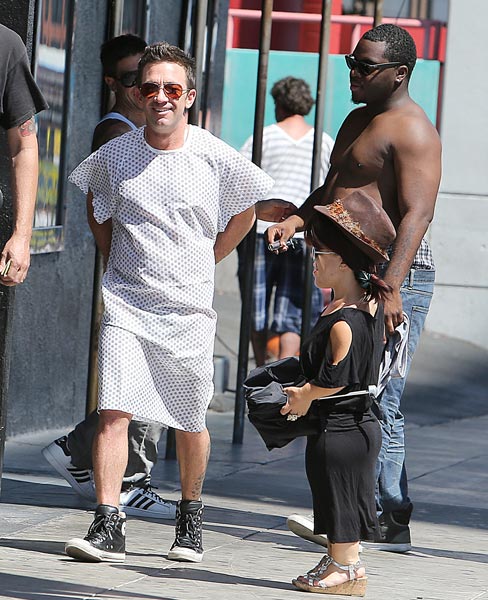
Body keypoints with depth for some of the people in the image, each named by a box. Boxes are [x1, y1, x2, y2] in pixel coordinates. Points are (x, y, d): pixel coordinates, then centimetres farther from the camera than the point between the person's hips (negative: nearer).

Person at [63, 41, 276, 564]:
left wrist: (205, 261, 9)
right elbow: (95, 206, 21)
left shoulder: (216, 159, -5)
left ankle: (190, 520, 28)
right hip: (126, 304, 0)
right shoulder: (114, 156, -1)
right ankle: (107, 528, -14)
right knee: (113, 412, -13)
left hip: (188, 308, 0)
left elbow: (244, 212, 13)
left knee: (190, 423, 8)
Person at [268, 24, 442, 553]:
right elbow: (334, 190, 30)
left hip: (393, 277, -10)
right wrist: (298, 218, 8)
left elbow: (416, 214, -21)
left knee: (378, 402, -10)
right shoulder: (358, 121, 20)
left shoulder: (411, 131, -12)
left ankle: (390, 524, -6)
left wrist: (390, 287, -31)